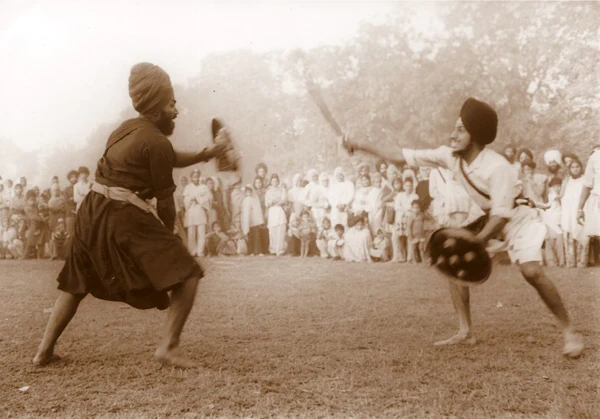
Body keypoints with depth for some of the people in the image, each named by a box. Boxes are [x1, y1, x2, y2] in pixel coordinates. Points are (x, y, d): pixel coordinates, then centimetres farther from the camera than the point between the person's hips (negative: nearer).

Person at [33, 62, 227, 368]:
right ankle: (168, 346, -11)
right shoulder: (156, 142, -8)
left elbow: (171, 159, 30)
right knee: (187, 274, -5)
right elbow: (165, 198, -4)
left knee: (76, 282, 23)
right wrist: (167, 236, 10)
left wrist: (206, 154, 28)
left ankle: (45, 349, 28)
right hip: (125, 216, -9)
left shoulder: (128, 128, 18)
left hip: (92, 210, 9)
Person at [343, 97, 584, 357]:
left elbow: (502, 215, -32)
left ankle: (569, 331, -6)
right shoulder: (449, 156, -14)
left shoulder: (497, 167, -32)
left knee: (531, 271, -26)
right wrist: (360, 146, -18)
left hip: (520, 219, -7)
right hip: (489, 219, 7)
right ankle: (465, 332, 5)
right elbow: (402, 156, -12)